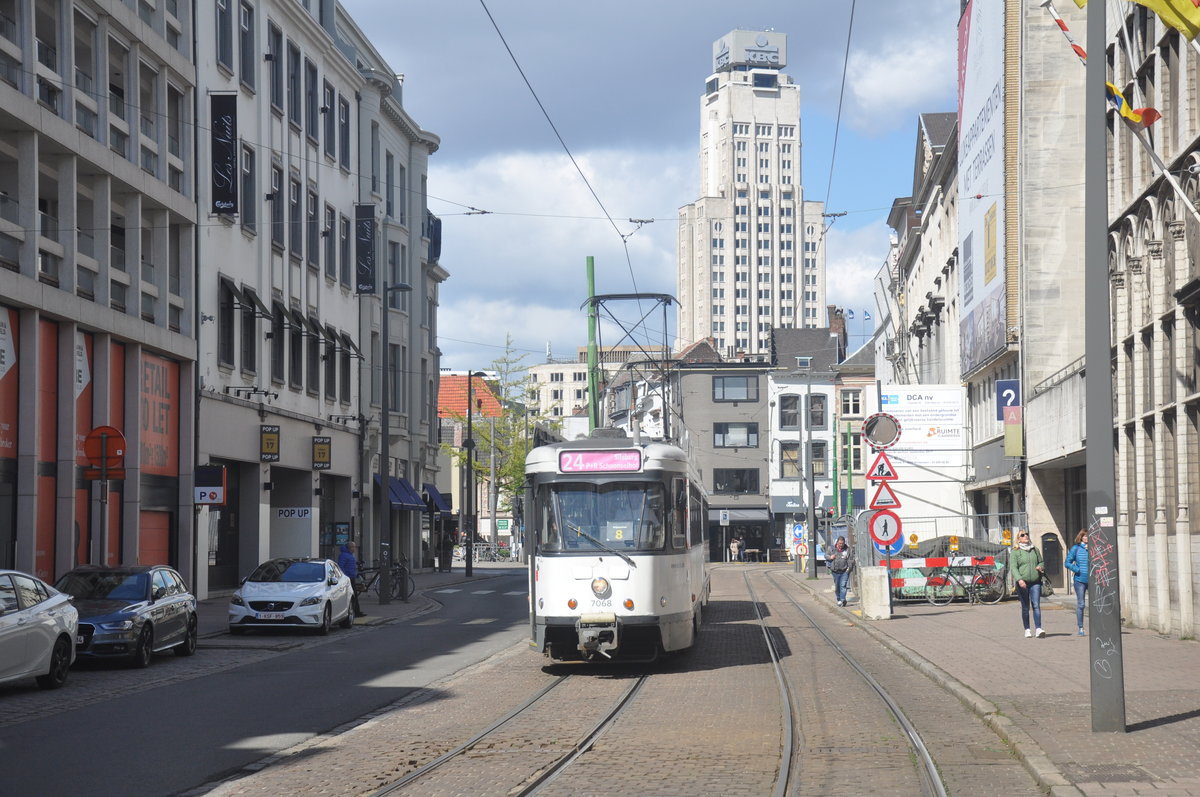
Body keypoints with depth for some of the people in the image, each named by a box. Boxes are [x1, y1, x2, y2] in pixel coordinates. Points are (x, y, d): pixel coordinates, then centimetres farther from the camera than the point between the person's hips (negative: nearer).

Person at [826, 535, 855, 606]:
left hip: (844, 571, -2)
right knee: (837, 587, 10)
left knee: (843, 585, -13)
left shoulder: (848, 549, 2)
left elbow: (851, 559, 3)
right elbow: (826, 555, 16)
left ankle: (842, 599, -16)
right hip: (835, 571, 2)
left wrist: (849, 567, -8)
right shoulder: (832, 549, 6)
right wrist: (830, 557, -6)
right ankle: (839, 599, 23)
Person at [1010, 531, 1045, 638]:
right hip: (1022, 583, -2)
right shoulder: (1015, 552, 2)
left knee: (1036, 605, -10)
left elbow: (1041, 562, 26)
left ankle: (1038, 629, -17)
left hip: (1035, 582, 2)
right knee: (1025, 607, 4)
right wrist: (1019, 579, -21)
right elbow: (1013, 567, -7)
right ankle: (1027, 630, 12)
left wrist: (1040, 567, 2)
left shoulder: (1035, 550, 15)